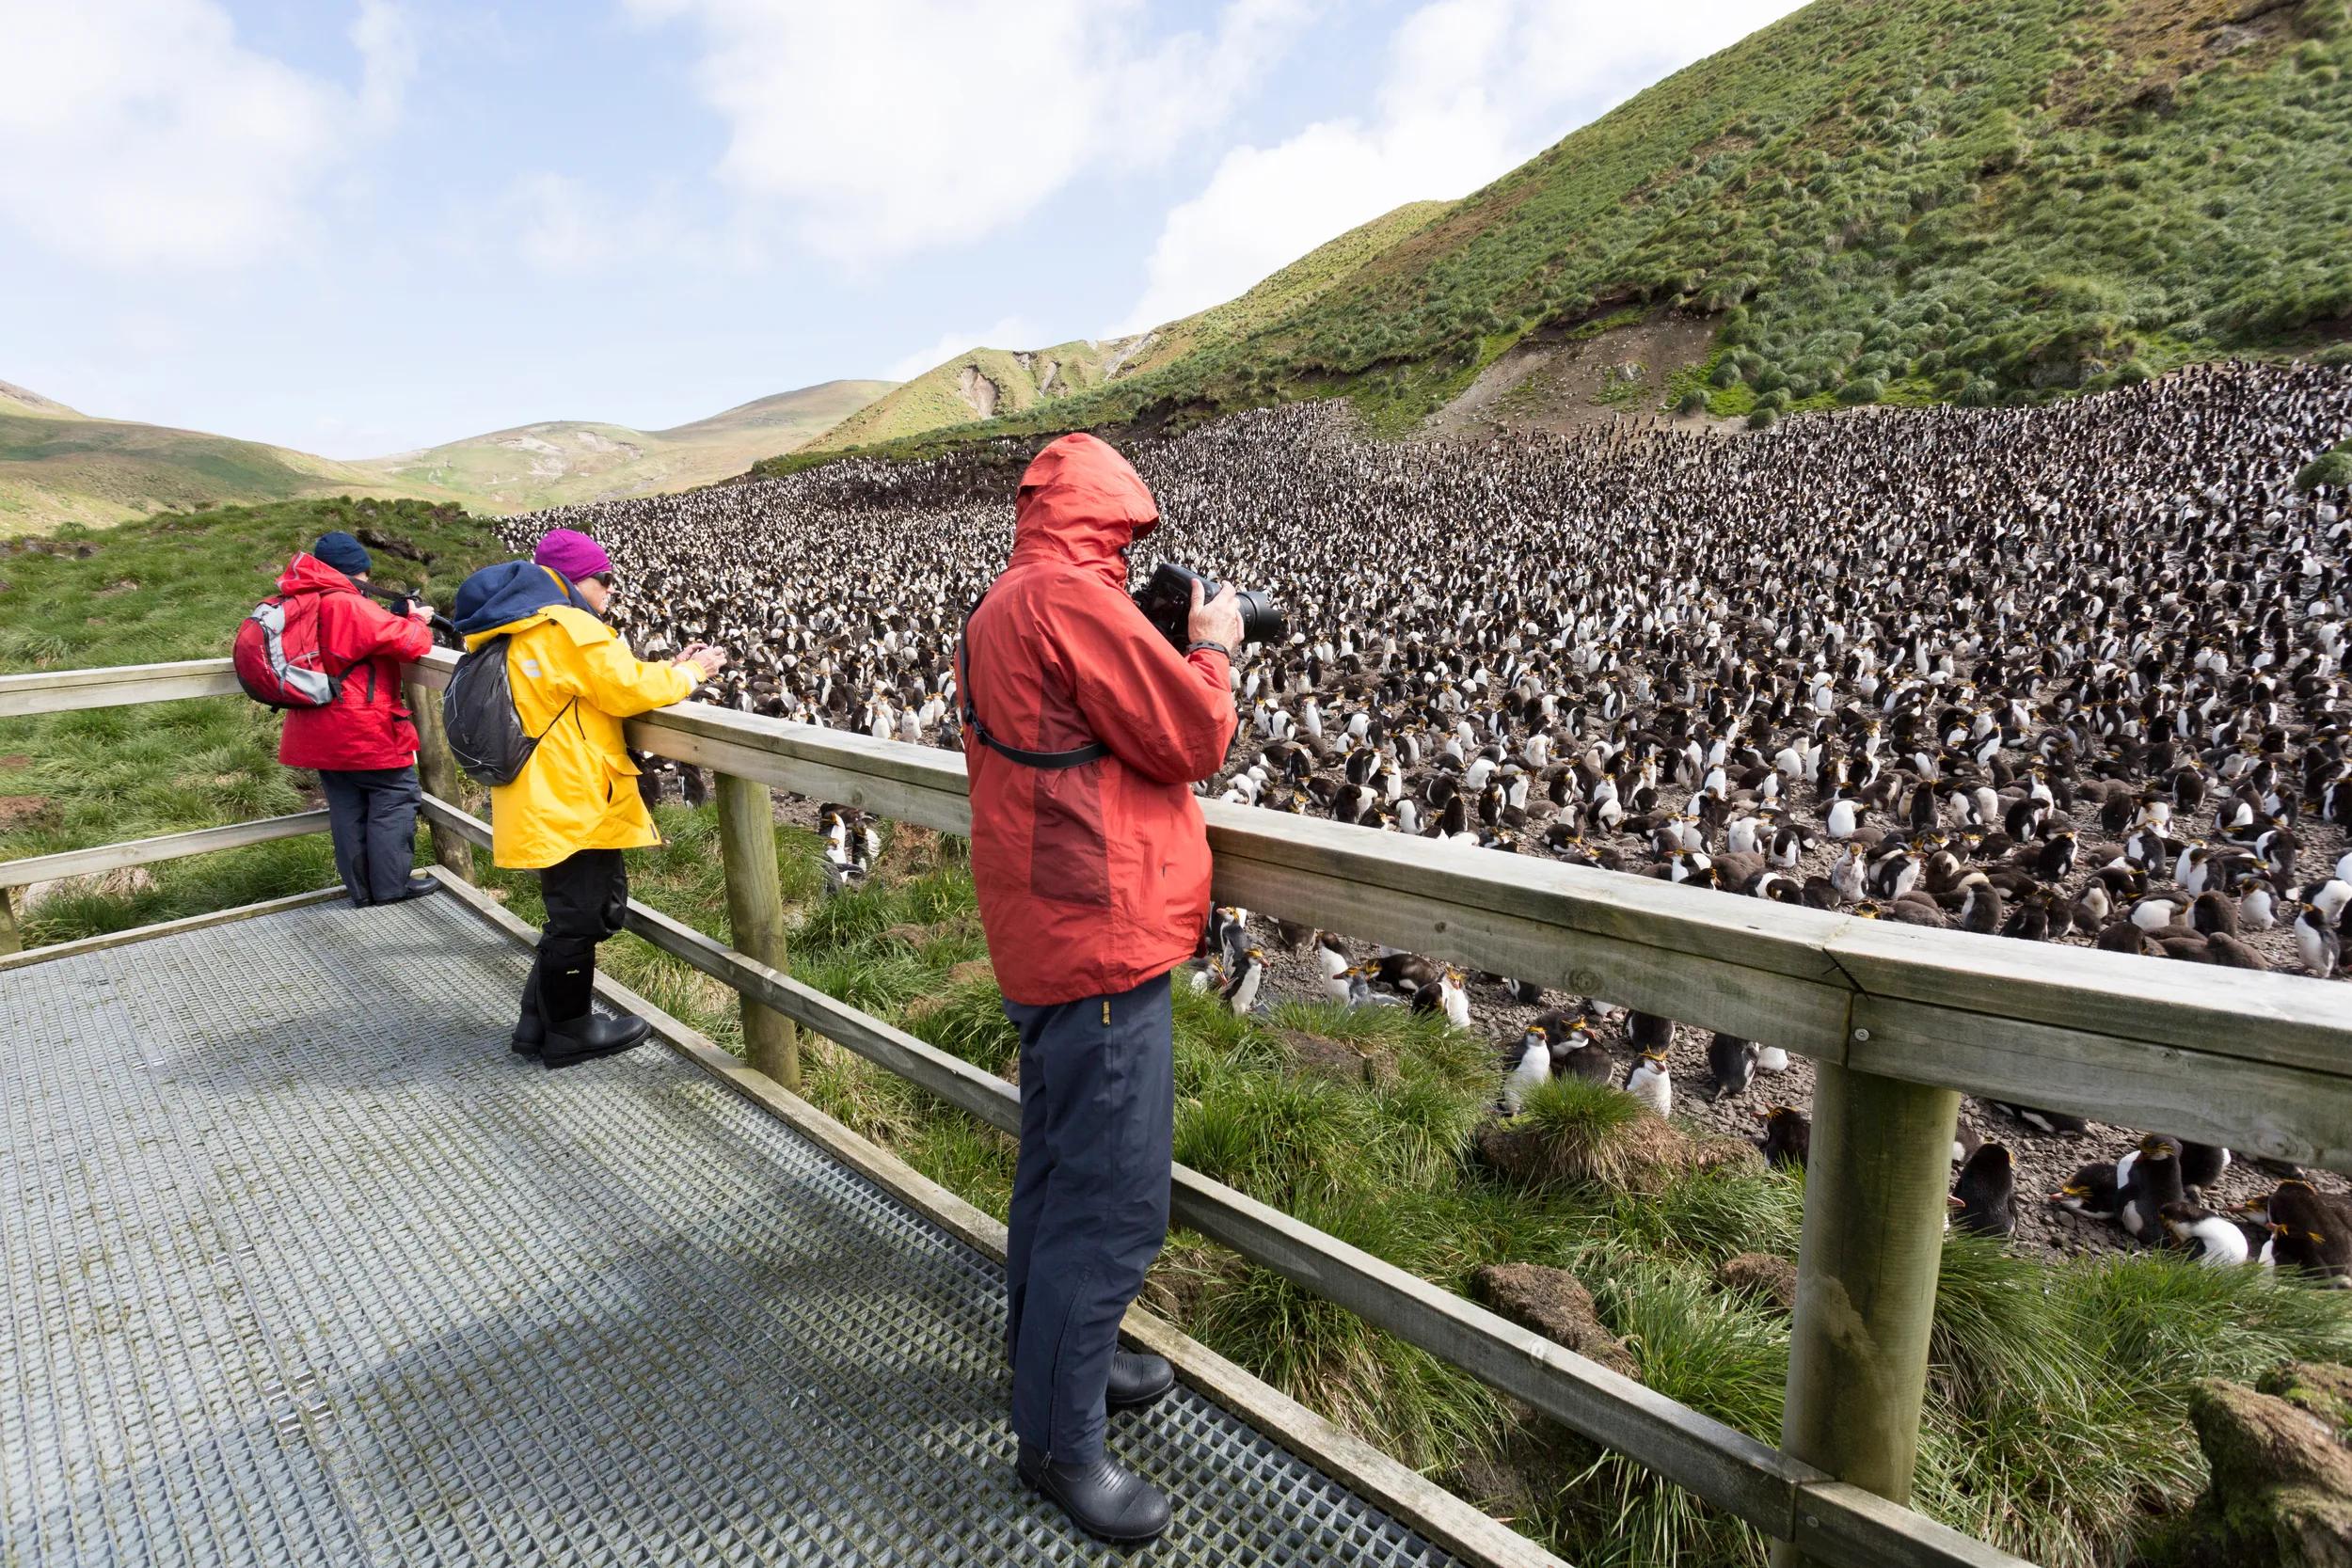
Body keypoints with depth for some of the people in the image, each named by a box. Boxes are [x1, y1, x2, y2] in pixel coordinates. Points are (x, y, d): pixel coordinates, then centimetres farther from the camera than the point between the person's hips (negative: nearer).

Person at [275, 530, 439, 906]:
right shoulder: (349, 605, -17)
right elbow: (407, 643, -20)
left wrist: (396, 619, 6)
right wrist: (417, 621, 1)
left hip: (320, 734, 9)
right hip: (365, 732, -9)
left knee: (347, 806, 13)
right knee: (396, 798, 2)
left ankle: (361, 888, 18)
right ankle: (391, 885, 3)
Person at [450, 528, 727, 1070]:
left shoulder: (520, 633, 17)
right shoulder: (568, 627, -17)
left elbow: (601, 683, 17)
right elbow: (626, 689, -16)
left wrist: (667, 672, 10)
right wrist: (689, 673, -2)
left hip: (546, 802, 11)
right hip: (571, 803, -11)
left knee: (578, 912, 21)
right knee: (580, 917, 3)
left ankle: (541, 1021, 31)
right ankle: (569, 1032, 18)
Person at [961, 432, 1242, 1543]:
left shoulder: (1001, 606, 12)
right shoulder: (1072, 598, -19)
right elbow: (1194, 742, -17)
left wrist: (1166, 647, 11)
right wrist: (1212, 648, -1)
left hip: (1046, 938, 11)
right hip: (1103, 942, -11)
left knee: (1059, 1169, 23)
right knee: (1112, 1203, 2)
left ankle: (1048, 1355, 42)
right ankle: (1059, 1439, 18)